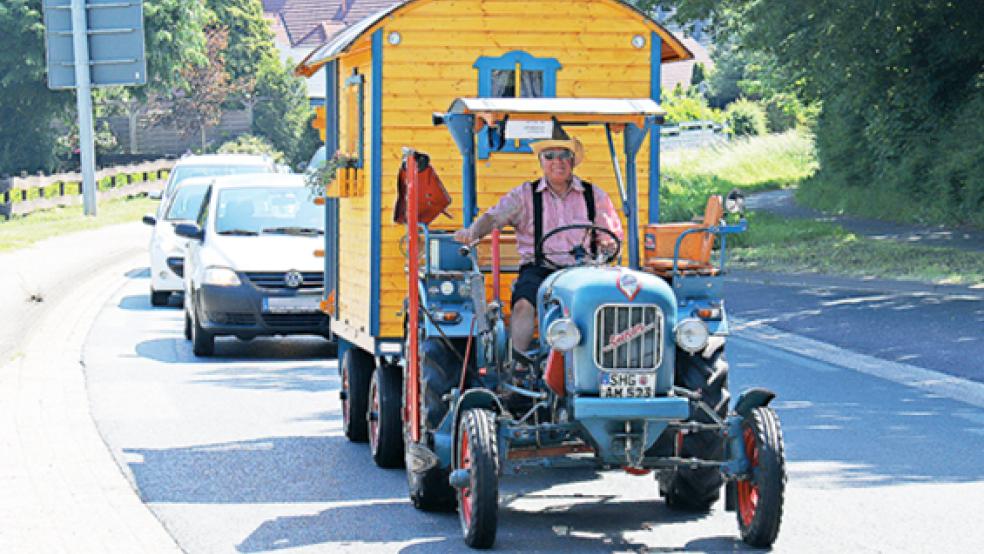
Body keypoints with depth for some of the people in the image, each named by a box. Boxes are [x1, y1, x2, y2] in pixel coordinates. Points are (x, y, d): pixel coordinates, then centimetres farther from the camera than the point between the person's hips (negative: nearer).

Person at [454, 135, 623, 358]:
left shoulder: (594, 195, 16)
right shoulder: (525, 195, 13)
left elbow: (613, 237, 17)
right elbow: (494, 216, 0)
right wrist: (473, 231, -22)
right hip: (538, 268, -1)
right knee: (523, 304, -32)